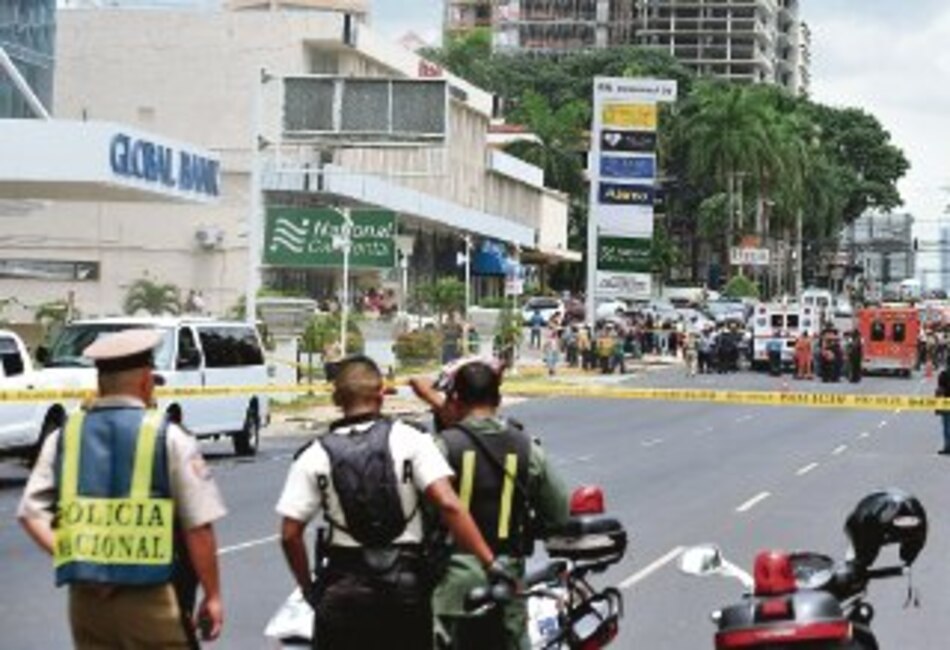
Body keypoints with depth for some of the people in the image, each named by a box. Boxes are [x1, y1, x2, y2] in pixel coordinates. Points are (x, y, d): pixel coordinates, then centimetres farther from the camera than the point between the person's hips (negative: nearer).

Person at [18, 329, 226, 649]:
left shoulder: (64, 437, 5)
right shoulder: (169, 438, -6)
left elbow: (31, 513, -1)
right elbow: (199, 527, -8)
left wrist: (71, 557, -4)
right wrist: (212, 596, 1)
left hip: (86, 599, 4)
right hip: (152, 599, -4)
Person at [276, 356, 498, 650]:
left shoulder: (315, 456, -4)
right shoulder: (409, 440, -7)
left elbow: (290, 535, -5)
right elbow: (448, 505, -17)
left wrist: (309, 588, 8)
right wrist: (488, 561, -16)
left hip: (343, 591, 0)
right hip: (406, 583, 0)